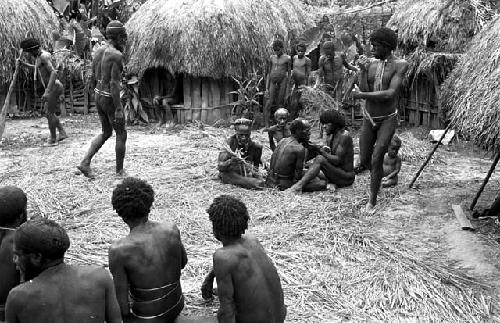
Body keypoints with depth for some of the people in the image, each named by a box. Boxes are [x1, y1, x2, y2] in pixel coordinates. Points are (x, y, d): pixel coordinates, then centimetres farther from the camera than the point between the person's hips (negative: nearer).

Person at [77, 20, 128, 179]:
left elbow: (93, 78, 12)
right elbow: (114, 84, -25)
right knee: (121, 134, 10)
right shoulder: (117, 56, -20)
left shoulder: (99, 51, 7)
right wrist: (118, 109, -22)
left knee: (106, 133, 20)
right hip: (111, 100, -8)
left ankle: (85, 163, 10)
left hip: (98, 96, 8)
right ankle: (119, 170, 20)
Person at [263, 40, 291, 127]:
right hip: (272, 82, 3)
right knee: (269, 103, -8)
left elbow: (289, 74, 5)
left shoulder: (287, 58, 4)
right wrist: (266, 88, 7)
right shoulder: (272, 58, 13)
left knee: (280, 104, -2)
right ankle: (266, 125, -9)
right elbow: (268, 73, 13)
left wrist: (287, 88, -1)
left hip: (282, 81, -3)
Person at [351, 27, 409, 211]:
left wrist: (361, 95, -17)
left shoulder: (400, 65, -12)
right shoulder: (370, 63, 0)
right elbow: (364, 91, -8)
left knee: (376, 160, -10)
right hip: (369, 119, 4)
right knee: (364, 160, 8)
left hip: (387, 120, -4)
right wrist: (362, 71, -21)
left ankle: (372, 201, 5)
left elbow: (390, 94, -21)